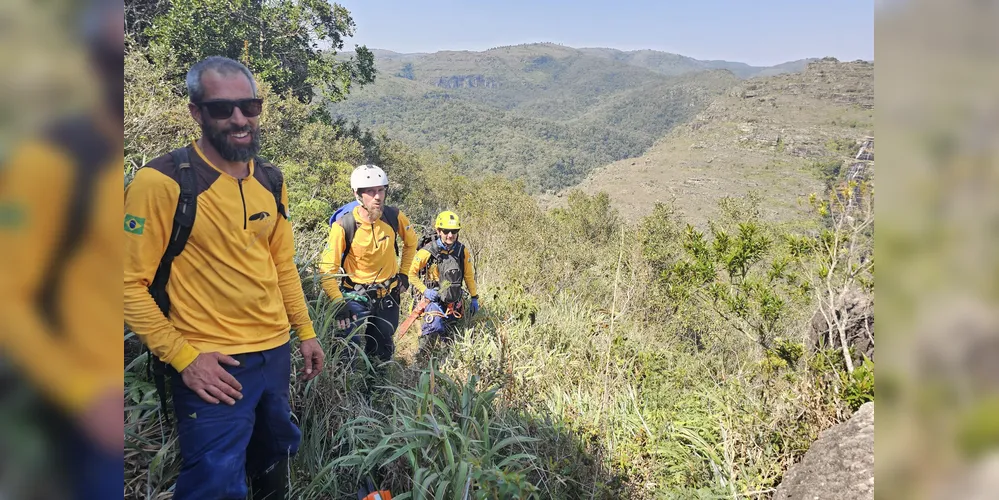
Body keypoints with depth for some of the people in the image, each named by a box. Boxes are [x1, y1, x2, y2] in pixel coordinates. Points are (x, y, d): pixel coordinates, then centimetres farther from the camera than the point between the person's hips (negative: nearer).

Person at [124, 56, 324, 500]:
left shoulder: (271, 181, 4)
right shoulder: (162, 182, -15)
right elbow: (131, 284, -14)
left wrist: (305, 332, 13)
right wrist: (183, 357, -18)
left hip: (277, 352, 7)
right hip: (212, 365, -6)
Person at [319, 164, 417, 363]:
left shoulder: (394, 216, -14)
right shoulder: (343, 226, -23)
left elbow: (411, 241, 8)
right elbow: (327, 269, -20)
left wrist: (404, 272, 6)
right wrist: (338, 303, -30)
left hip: (388, 292, 3)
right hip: (355, 293, -3)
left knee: (382, 351, 14)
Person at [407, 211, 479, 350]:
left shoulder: (462, 251, -4)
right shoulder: (427, 252, -16)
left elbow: (469, 275, 6)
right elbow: (411, 273, -8)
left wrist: (474, 298, 7)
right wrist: (424, 291, -16)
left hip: (454, 301, 5)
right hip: (434, 298, -4)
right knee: (434, 330, -24)